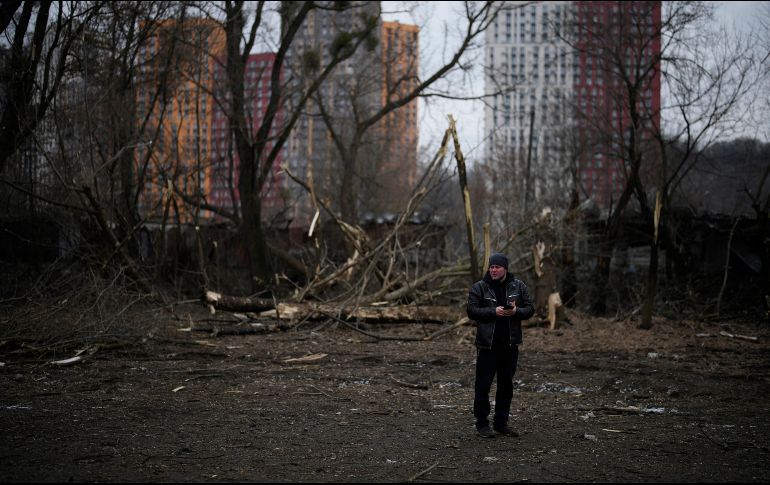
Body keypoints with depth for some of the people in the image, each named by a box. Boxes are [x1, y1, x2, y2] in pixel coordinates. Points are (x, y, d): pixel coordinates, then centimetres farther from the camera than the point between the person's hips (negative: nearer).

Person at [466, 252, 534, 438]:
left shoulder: (518, 287, 6)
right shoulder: (479, 287, -2)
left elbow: (530, 309, 6)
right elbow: (471, 310, -9)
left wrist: (516, 311, -15)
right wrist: (494, 312, -21)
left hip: (510, 344, 4)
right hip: (487, 344, -3)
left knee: (506, 385, 12)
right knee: (483, 385, -2)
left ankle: (501, 423, 23)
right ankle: (482, 424, 5)